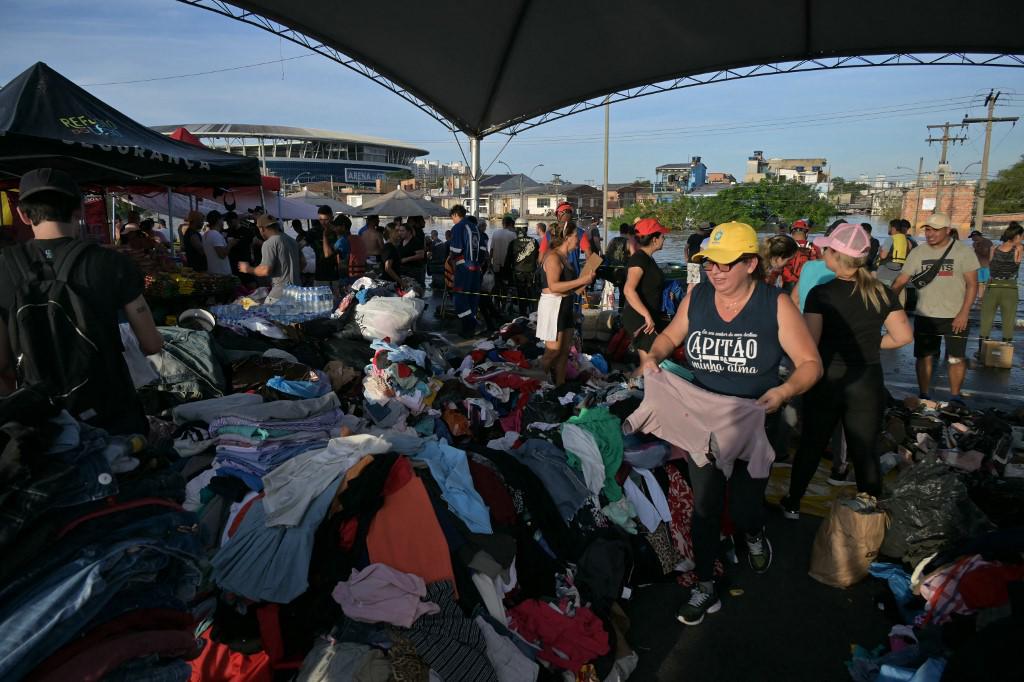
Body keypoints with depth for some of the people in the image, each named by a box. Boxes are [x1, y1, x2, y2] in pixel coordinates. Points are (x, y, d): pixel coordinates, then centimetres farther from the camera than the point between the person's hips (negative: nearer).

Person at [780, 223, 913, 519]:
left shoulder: (821, 293, -14)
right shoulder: (882, 292, -3)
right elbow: (904, 336, -3)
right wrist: (871, 343, 11)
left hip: (827, 380, -2)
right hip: (868, 382, 2)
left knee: (811, 445, 14)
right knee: (866, 451, 12)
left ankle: (792, 505, 28)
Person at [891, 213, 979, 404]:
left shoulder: (963, 251, -5)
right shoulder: (918, 252, 2)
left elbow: (972, 284, -6)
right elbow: (901, 281, 1)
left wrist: (964, 313, -14)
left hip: (955, 317, -2)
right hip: (924, 316, 2)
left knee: (956, 359, 4)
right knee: (924, 357, 8)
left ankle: (955, 398, 20)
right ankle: (923, 397, 21)